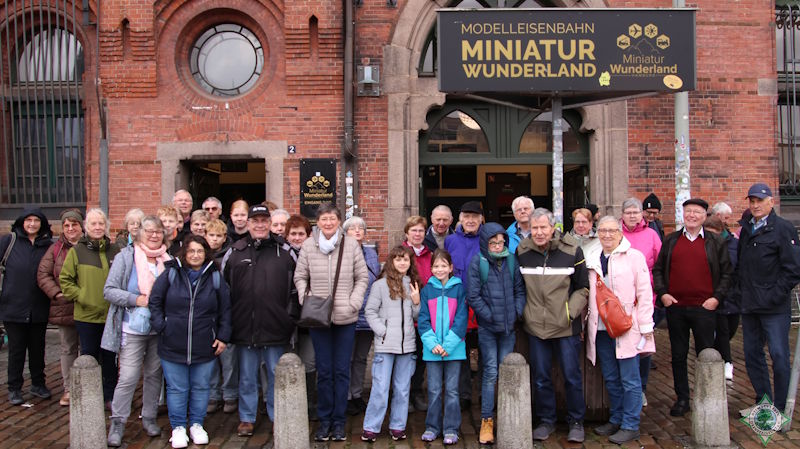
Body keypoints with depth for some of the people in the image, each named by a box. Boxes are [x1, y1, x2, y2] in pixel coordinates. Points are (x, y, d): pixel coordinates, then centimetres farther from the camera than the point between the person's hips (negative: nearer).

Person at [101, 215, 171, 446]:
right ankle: (117, 423, 10)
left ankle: (149, 418, 27)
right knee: (128, 377, -5)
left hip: (160, 329, 3)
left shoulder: (168, 260, 5)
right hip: (133, 329, -3)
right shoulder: (126, 257, -3)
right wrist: (137, 300, -16)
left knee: (154, 374, 12)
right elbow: (109, 290, -6)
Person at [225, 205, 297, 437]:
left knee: (277, 374, 10)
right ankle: (247, 418, 25)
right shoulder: (234, 252, 4)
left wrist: (289, 314, 5)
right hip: (245, 327, 1)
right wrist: (231, 315, 8)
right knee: (247, 377, 12)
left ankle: (277, 417, 24)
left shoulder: (284, 251, 2)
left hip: (275, 327, -1)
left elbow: (297, 283, 8)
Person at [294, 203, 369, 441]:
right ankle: (324, 419, 22)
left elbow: (363, 277, 3)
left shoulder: (351, 245, -2)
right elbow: (300, 277, 7)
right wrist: (306, 300, -7)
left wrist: (354, 302, -7)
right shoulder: (308, 245, 0)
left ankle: (339, 421, 19)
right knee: (324, 371, 9)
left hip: (345, 318, 0)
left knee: (341, 371, 7)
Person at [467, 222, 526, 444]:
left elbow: (520, 290, 9)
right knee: (490, 373, -3)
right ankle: (486, 420, 7)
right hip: (487, 327, -3)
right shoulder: (477, 262, -5)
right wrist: (491, 316, -9)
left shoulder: (511, 260, 4)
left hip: (508, 327, 3)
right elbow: (473, 296, -7)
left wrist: (516, 313, -3)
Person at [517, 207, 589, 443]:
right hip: (535, 326, 2)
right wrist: (523, 313, 5)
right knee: (540, 377, 12)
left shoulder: (572, 251, -8)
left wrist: (570, 312, -9)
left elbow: (583, 288, 1)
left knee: (572, 376, 7)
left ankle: (576, 422, 24)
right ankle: (546, 420, 28)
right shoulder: (522, 251, -1)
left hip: (566, 327, -2)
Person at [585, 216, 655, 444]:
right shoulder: (591, 259, 11)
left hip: (627, 327, -5)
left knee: (629, 380, 0)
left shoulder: (634, 257, -3)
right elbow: (587, 293, 17)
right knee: (611, 378, 13)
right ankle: (616, 419, 26)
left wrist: (645, 327, -7)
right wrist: (584, 323, 14)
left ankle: (630, 426, 10)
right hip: (600, 328, 5)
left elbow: (644, 294, -4)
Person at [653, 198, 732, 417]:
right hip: (675, 307, 2)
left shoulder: (716, 242, 4)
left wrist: (717, 297, -6)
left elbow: (726, 273, 5)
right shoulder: (671, 240, 9)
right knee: (678, 355, 9)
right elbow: (658, 269, 11)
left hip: (704, 308, -2)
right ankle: (682, 399, 20)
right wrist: (662, 293, -1)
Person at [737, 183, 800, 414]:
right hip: (749, 306, 7)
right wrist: (743, 292, 7)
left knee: (779, 356, -1)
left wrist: (773, 296, -15)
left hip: (774, 308, -7)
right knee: (752, 354, 13)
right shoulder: (746, 230, 13)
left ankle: (781, 408, 10)